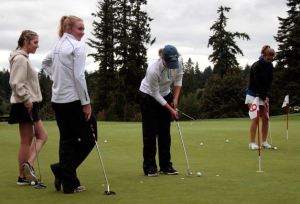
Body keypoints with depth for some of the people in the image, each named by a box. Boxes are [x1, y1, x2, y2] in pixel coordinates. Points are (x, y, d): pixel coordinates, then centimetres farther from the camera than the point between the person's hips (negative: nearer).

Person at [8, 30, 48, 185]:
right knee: (26, 140, -3)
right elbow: (16, 83, -22)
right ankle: (23, 177, 2)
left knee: (42, 136, 9)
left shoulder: (24, 58, 17)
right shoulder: (20, 58, -14)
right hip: (25, 105, -10)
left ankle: (28, 165, 1)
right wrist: (27, 99, -21)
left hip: (29, 104, 10)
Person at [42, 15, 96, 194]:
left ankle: (69, 183, 10)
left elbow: (46, 63, 30)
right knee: (88, 138, 4)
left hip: (57, 99, 8)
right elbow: (78, 76, -19)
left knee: (67, 139, 10)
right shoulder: (78, 46, -12)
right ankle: (62, 169, -5)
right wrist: (86, 103, -15)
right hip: (73, 99, -8)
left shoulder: (58, 46, 13)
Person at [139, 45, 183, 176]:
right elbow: (155, 94, -24)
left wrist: (175, 99, -8)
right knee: (150, 132, -4)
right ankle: (149, 166, 3)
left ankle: (166, 165, 9)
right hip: (148, 96, -5)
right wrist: (171, 109, -20)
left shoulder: (177, 64, -21)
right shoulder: (153, 70, -36)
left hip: (165, 95, 5)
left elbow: (178, 80, 0)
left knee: (165, 131, 4)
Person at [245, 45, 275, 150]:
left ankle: (264, 142, 8)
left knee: (266, 118, 1)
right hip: (254, 95, -6)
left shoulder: (270, 66, 0)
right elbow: (257, 84, -20)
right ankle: (252, 142, -7)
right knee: (256, 118, -11)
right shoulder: (256, 66, -19)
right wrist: (264, 98, -19)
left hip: (263, 95, 6)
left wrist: (267, 97, -11)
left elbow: (269, 82, 0)